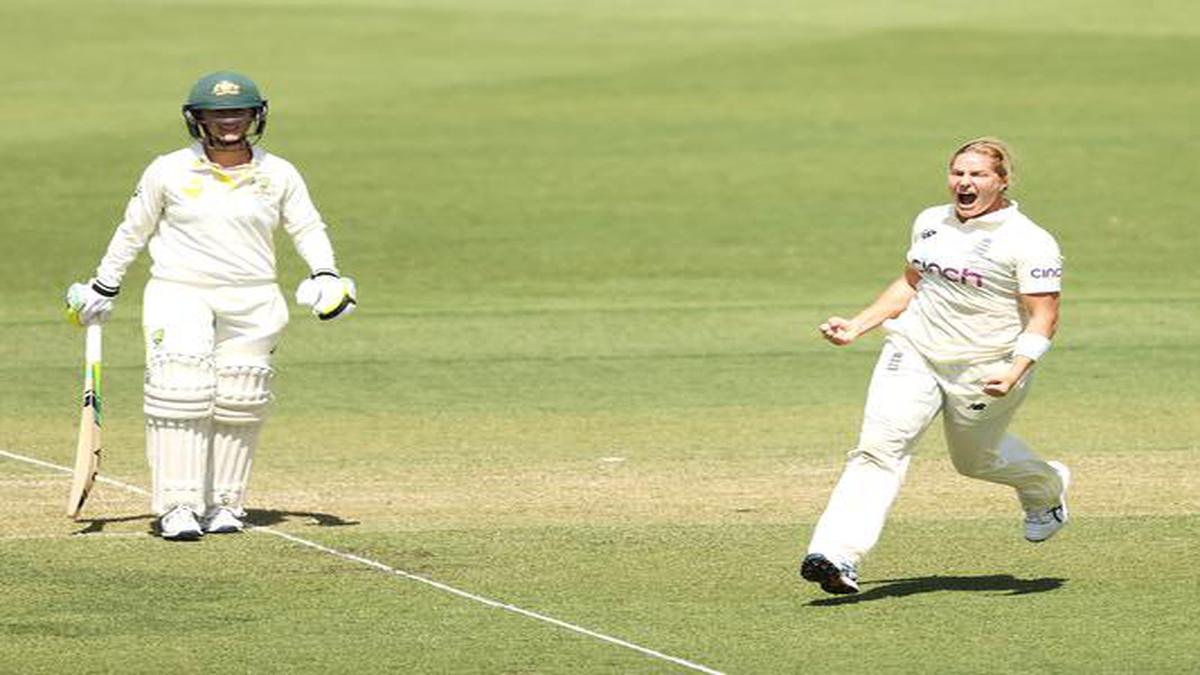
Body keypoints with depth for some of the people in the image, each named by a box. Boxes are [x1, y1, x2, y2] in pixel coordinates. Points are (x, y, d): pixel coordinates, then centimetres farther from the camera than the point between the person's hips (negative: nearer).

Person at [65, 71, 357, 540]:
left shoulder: (278, 175, 4)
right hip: (178, 294, -2)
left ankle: (224, 503, 14)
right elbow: (133, 231, 10)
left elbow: (306, 227, 12)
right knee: (181, 392, -16)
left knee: (238, 403, 2)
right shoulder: (169, 172, 0)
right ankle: (178, 506, -14)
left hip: (252, 302, 2)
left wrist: (325, 274, -6)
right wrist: (102, 288, 13)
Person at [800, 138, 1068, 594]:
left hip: (983, 369, -4)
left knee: (975, 459, 15)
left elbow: (1044, 317, -16)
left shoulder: (1030, 243, -12)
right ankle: (839, 554, -26)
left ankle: (1047, 487, 49)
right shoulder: (931, 223, 8)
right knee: (879, 445, -15)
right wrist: (856, 326, 13)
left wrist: (1015, 372, -31)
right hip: (912, 352, 4)